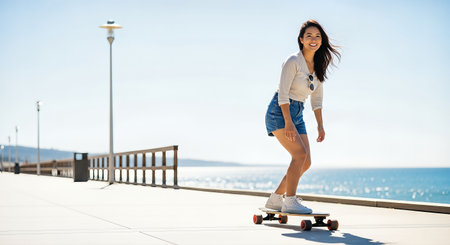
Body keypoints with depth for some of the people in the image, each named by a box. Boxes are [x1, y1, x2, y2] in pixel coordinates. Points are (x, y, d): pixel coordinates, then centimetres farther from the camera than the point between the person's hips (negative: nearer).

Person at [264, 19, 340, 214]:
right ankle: (290, 201, -16)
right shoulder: (293, 62, -14)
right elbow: (282, 93, -19)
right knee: (300, 154, -21)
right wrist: (288, 122, -27)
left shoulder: (318, 66, 9)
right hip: (279, 111, -8)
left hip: (298, 114, 8)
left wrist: (320, 124, 10)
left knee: (306, 163, 2)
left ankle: (275, 199, 13)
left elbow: (317, 98, 16)